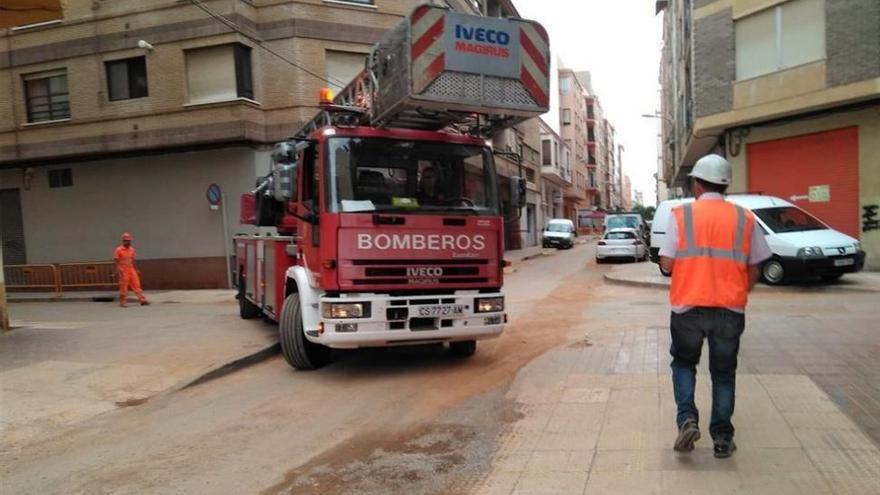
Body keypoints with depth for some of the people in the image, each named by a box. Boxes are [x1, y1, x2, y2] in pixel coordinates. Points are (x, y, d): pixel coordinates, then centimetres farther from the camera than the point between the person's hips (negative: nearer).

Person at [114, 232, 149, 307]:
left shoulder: (132, 249, 11)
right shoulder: (119, 250, -6)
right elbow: (116, 260, -8)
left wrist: (136, 269, 16)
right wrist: (118, 270, -18)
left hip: (132, 270, 5)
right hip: (123, 271, -5)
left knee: (137, 285, 1)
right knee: (123, 287, -1)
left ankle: (142, 300, -2)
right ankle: (122, 303, 8)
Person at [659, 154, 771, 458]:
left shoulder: (681, 215, -4)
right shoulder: (745, 218, 3)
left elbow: (667, 263, -6)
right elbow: (754, 267, 6)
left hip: (688, 306, -1)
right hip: (730, 308, 2)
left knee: (684, 363, 19)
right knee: (724, 371, 15)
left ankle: (687, 418, 2)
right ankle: (722, 438, 17)